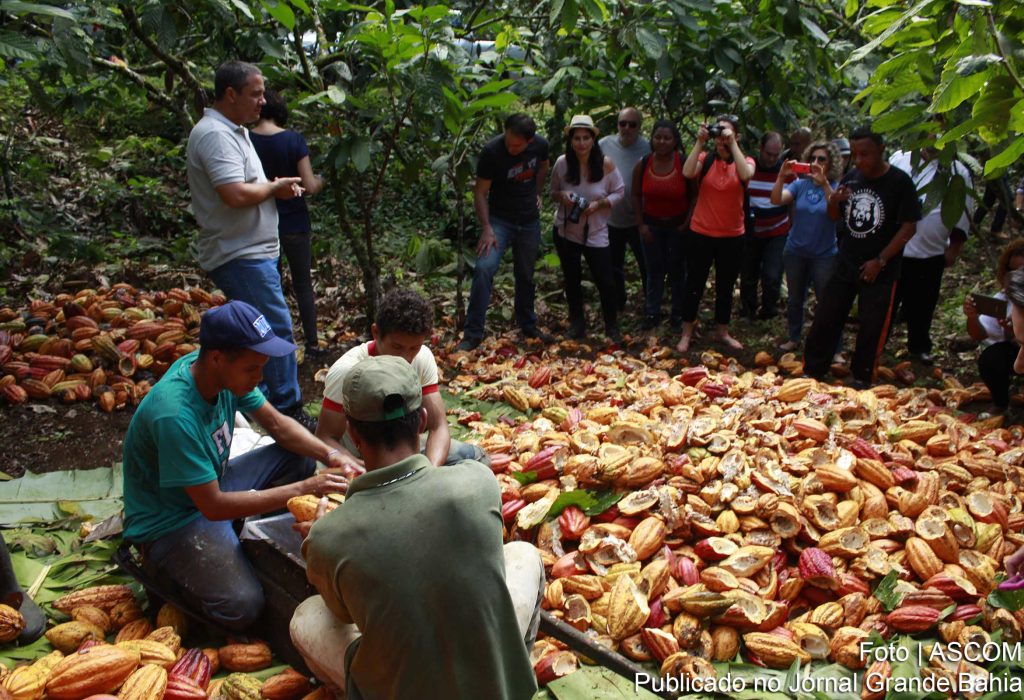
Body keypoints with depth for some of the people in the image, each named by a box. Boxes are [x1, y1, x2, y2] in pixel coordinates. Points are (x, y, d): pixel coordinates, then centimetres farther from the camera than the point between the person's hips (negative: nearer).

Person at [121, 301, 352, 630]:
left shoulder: (225, 370, -12)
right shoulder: (174, 415, -35)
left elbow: (276, 423, 1)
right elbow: (213, 506, -30)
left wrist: (330, 455, -17)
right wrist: (303, 489, -29)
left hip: (211, 485, 7)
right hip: (170, 522, -7)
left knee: (298, 456, -4)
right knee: (243, 606, -23)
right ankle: (169, 569, 5)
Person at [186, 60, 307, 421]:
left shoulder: (234, 131, 18)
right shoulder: (215, 134, -17)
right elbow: (235, 194, -29)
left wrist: (276, 187, 6)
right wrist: (275, 187, -11)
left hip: (252, 251, 11)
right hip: (241, 255, -11)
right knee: (276, 329, -9)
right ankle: (288, 410, -1)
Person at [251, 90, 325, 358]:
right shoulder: (294, 139, -12)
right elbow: (309, 186, -13)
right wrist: (320, 181, 8)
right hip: (292, 222, -2)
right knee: (303, 284, 11)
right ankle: (312, 343, 12)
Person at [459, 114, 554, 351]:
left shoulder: (540, 145, -9)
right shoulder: (492, 151, -21)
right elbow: (480, 192, -16)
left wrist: (535, 193, 9)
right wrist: (486, 228, -23)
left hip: (530, 222, 4)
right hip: (499, 220, -4)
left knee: (526, 275, 14)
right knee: (484, 268, -22)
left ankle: (528, 325, 35)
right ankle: (472, 334, -16)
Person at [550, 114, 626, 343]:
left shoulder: (606, 164, -13)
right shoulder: (561, 163, -9)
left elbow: (619, 193, -3)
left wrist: (599, 203, -19)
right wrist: (562, 196, -17)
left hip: (596, 232, -2)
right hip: (566, 230, 2)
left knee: (605, 281, -1)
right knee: (572, 279, 14)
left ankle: (612, 326, 19)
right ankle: (577, 322, 32)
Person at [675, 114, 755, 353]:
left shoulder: (745, 161, 1)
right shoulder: (705, 159, -1)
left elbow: (746, 175, -24)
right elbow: (687, 173, -22)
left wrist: (732, 144, -23)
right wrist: (699, 142, -21)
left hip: (732, 236, 1)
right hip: (701, 233, -1)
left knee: (725, 287, 14)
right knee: (694, 284, 7)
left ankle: (722, 332, 30)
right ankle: (686, 334, 19)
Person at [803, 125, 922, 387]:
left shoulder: (900, 182, -11)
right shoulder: (851, 178, 4)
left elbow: (909, 227, -11)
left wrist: (880, 261, -14)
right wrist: (833, 201, -9)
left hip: (879, 270, -4)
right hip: (845, 265, 4)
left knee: (872, 329, 3)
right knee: (824, 320, 6)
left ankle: (861, 380, 18)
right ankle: (810, 373, 16)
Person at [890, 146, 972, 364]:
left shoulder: (958, 172, 0)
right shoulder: (899, 159, 0)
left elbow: (962, 216, 2)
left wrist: (954, 249, -2)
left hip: (931, 255, 0)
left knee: (922, 305, 13)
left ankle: (919, 346, 30)